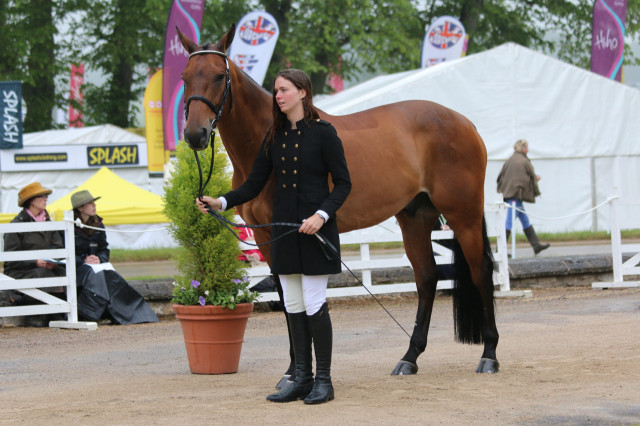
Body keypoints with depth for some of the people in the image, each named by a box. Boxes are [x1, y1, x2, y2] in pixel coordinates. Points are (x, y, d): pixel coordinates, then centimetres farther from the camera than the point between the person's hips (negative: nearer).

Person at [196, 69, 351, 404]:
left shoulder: (323, 133, -7)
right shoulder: (274, 136, 9)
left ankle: (323, 381, 4)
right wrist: (221, 203, -7)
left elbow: (343, 183, -7)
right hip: (284, 229, 6)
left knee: (314, 306, -5)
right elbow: (254, 184, 8)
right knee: (294, 307, 9)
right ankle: (302, 379, 16)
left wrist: (322, 214, -22)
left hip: (316, 228, -6)